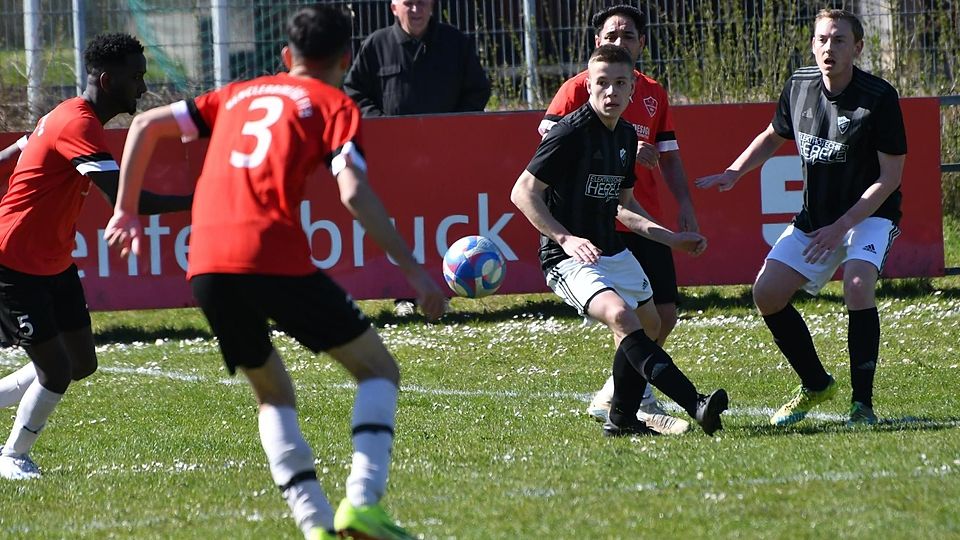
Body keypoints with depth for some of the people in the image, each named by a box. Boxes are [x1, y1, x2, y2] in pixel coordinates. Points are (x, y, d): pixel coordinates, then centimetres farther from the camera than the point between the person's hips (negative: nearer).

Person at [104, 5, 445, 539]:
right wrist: (412, 269, -3)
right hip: (274, 257, -5)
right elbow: (354, 192, -5)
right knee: (378, 369, 9)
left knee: (273, 391, 23)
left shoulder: (238, 95, 26)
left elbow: (146, 125, 23)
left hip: (205, 264, 5)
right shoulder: (335, 105, 11)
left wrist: (126, 212, 29)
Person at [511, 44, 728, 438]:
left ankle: (622, 420, 34)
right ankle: (696, 405, -38)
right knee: (621, 316, -28)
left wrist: (669, 238, 14)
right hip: (567, 257, -9)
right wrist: (566, 239, -27)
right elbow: (523, 192, -18)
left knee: (648, 326, 18)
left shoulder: (626, 136, 8)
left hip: (611, 252, 9)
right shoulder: (571, 132, -17)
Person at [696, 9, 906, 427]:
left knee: (858, 285, -31)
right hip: (814, 216, 6)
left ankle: (862, 404, -23)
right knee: (767, 294, -3)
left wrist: (840, 227, -22)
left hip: (869, 215, -6)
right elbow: (774, 135, 17)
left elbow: (890, 177, -18)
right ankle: (816, 385, 18)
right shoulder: (799, 86, -3)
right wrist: (733, 173, 2)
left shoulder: (879, 98, -20)